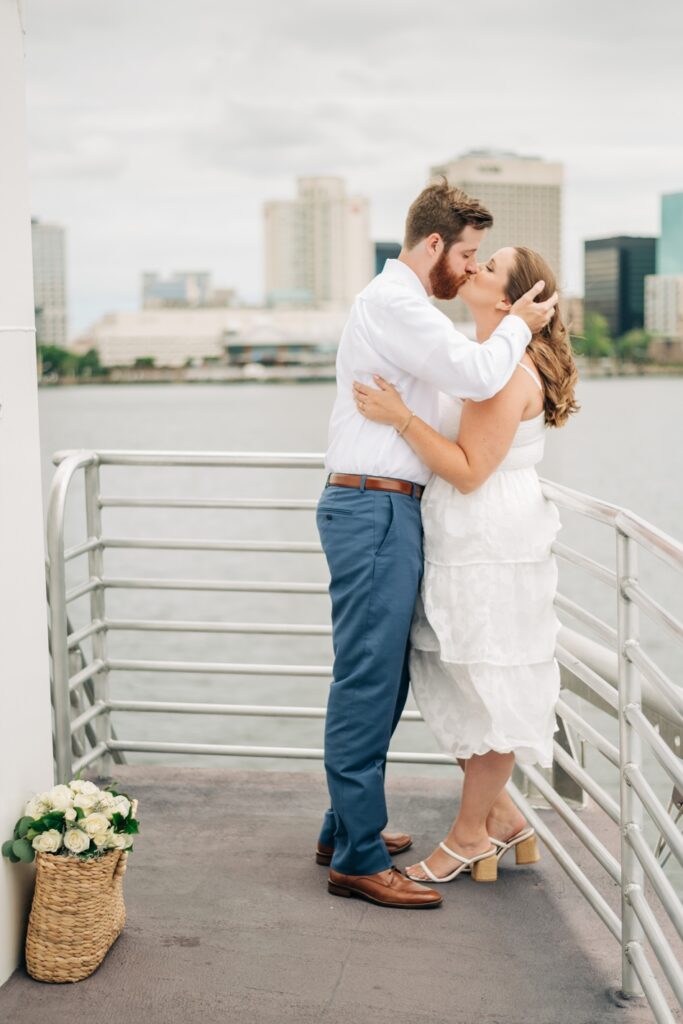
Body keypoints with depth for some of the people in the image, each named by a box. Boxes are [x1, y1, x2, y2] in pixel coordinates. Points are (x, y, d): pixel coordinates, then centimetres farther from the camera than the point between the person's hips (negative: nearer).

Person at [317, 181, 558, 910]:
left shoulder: (399, 302, 22)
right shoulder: (393, 302, -13)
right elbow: (478, 375, -21)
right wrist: (517, 326, -3)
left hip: (381, 509, 11)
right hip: (374, 508, -11)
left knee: (382, 680, 15)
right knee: (367, 683, -8)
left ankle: (346, 829, 25)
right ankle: (358, 860, -3)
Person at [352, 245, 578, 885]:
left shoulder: (508, 371, -16)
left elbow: (469, 471, -21)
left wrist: (401, 418, -23)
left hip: (491, 552, -10)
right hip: (461, 546, 10)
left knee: (486, 688, 3)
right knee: (449, 686, 15)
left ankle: (472, 835, 16)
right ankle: (501, 816, 27)